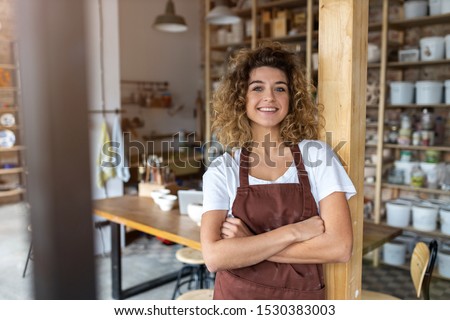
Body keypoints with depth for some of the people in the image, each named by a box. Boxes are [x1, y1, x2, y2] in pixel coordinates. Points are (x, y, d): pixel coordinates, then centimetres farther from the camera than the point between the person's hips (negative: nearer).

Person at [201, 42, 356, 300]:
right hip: (237, 295, 0)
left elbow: (339, 247, -16)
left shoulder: (317, 155, -8)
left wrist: (247, 245, -16)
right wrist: (293, 232, -20)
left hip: (302, 295, 0)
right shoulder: (221, 170, -8)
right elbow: (214, 256, -18)